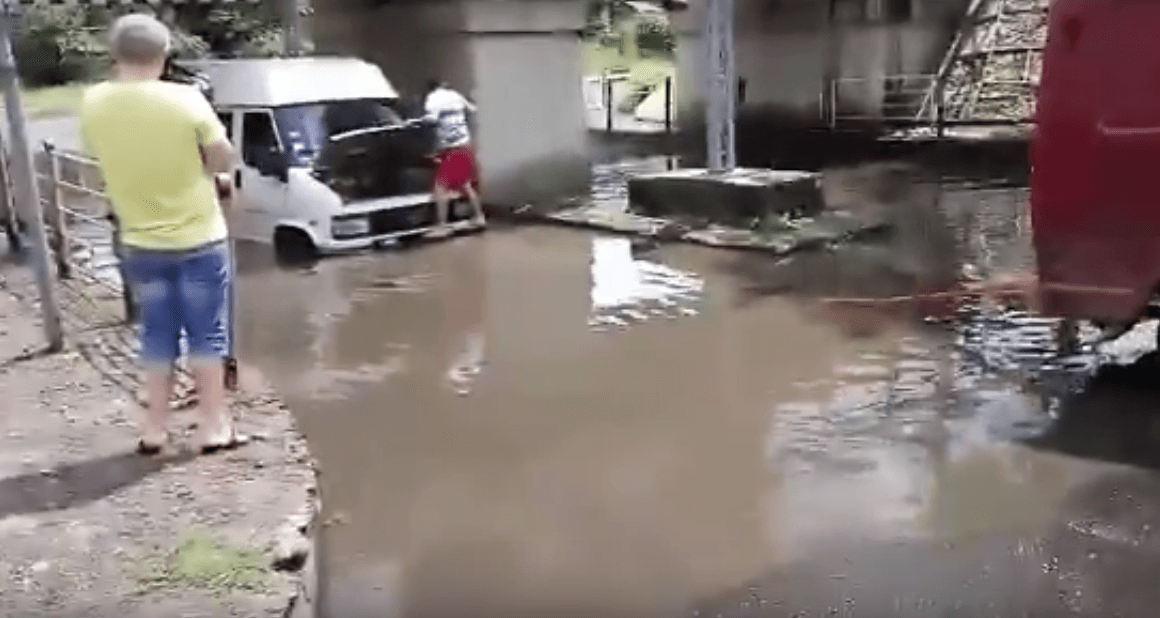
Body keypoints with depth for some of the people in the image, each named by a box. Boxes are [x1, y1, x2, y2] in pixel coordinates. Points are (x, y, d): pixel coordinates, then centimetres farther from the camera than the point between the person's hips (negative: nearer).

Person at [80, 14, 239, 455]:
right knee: (207, 334, 8)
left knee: (156, 336, 15)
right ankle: (214, 426, 14)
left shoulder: (93, 104, -6)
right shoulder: (186, 100, -16)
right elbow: (223, 160, -7)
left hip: (140, 243, 3)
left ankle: (154, 429, 20)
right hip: (199, 239, -3)